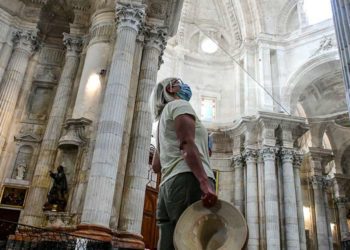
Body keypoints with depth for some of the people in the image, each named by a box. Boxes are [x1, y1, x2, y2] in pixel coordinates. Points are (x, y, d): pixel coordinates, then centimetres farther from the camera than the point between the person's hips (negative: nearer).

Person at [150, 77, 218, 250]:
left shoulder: (163, 118, 33)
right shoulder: (180, 105, 8)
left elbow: (156, 166, 29)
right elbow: (187, 144, -12)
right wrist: (204, 182, -23)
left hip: (168, 186, 9)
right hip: (188, 181, -9)